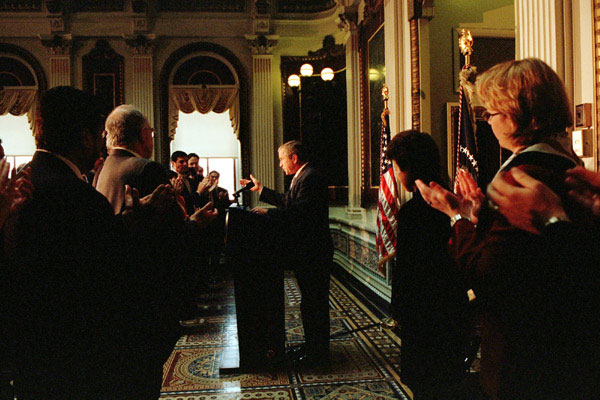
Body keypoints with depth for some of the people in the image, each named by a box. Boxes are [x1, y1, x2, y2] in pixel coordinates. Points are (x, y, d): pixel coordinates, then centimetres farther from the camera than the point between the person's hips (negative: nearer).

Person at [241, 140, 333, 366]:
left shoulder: (310, 178, -17)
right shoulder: (303, 178, 17)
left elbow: (299, 211, -27)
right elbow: (286, 201, 24)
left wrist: (269, 213, -24)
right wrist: (261, 190, 28)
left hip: (312, 252, -11)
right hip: (308, 251, 11)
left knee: (313, 302, -2)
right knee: (311, 301, 19)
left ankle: (317, 354, 9)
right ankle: (312, 346, 32)